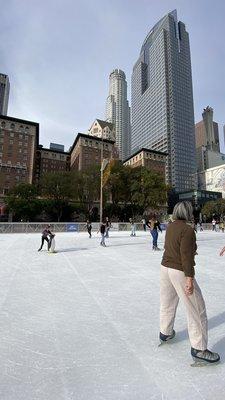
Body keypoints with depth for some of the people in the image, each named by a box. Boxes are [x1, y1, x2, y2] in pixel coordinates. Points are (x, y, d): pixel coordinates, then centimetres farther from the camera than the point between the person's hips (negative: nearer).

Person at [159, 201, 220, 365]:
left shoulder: (170, 227, 4)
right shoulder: (188, 230, -18)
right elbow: (186, 256, -22)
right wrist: (189, 278, -18)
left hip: (165, 267, 8)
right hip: (180, 272, -8)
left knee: (167, 303, 24)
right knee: (196, 309, 9)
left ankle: (165, 333, 44)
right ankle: (199, 349, 21)